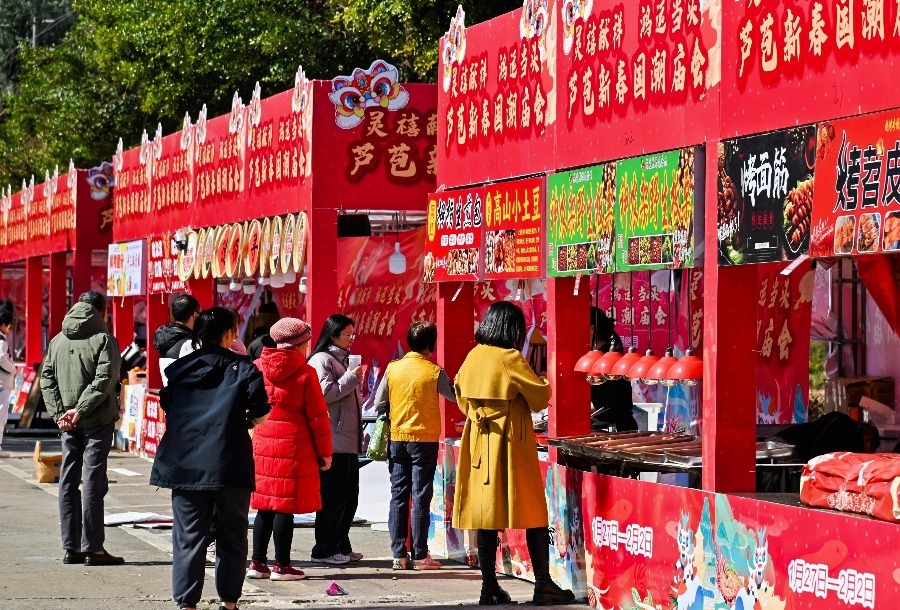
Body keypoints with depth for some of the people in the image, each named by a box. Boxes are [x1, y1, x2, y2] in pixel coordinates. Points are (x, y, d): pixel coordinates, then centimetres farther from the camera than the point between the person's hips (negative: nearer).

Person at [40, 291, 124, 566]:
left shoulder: (58, 340, 11)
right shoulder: (103, 338, -7)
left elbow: (46, 379, 6)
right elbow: (104, 380, -17)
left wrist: (58, 412, -1)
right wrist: (81, 409, -16)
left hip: (68, 424, 5)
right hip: (98, 420, -5)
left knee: (68, 481, 9)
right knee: (93, 481, -4)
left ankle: (71, 547, 11)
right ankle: (93, 548, -4)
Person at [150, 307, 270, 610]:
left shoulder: (179, 369, 8)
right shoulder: (242, 369, -2)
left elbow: (166, 408, 11)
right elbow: (260, 412, -9)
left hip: (184, 464, 2)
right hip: (229, 463, -2)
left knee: (188, 536, 5)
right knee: (231, 534, 9)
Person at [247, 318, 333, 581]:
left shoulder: (257, 368, 5)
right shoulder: (305, 373, -9)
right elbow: (318, 416, -7)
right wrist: (324, 452, 1)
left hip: (262, 444, 5)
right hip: (293, 447, -5)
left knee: (265, 505, 12)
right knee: (285, 506, -1)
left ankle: (257, 562, 15)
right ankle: (281, 566, 3)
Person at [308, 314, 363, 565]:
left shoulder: (343, 359, 21)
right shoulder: (322, 360, -9)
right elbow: (325, 393, -20)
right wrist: (351, 378, -13)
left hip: (348, 440, 10)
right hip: (333, 441, -10)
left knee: (349, 496, 11)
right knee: (332, 496, -6)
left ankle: (341, 546, 19)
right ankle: (325, 550, 0)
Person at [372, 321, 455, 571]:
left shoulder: (393, 368, 0)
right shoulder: (434, 372, -9)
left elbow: (379, 404, 3)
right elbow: (454, 396, 6)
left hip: (397, 438, 3)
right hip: (425, 439, -3)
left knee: (398, 496, 7)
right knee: (421, 497, 1)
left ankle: (399, 555, 7)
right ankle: (420, 555, 2)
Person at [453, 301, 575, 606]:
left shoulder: (473, 357, 6)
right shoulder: (510, 359, -13)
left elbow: (463, 400, 15)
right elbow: (540, 397, -7)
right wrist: (543, 385, 12)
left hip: (479, 441, 6)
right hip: (511, 445, -6)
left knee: (487, 515, 7)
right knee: (533, 513, 1)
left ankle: (489, 587, 7)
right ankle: (543, 585, 1)